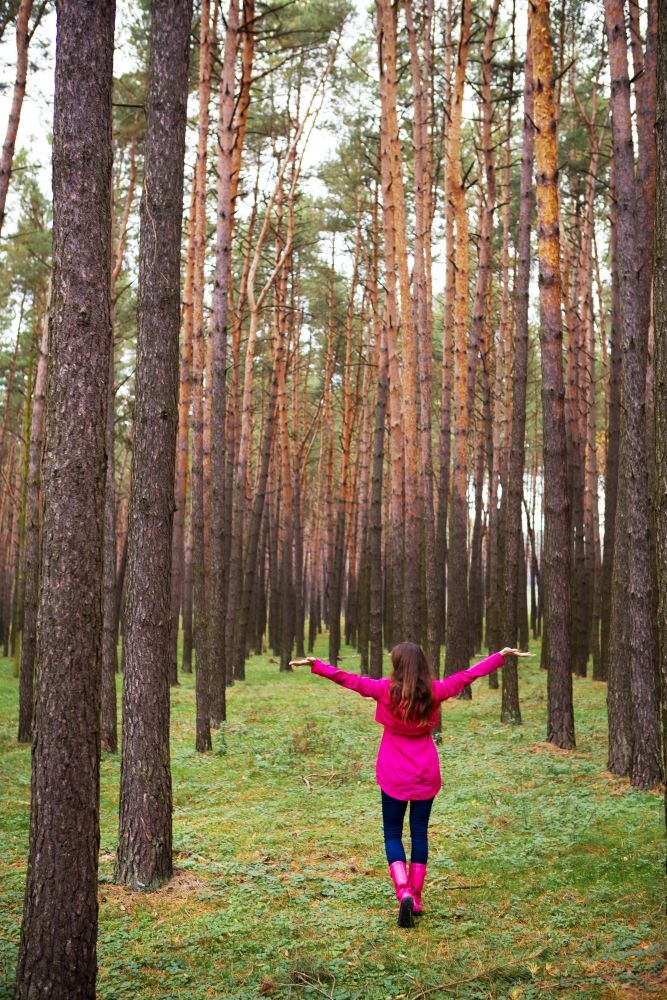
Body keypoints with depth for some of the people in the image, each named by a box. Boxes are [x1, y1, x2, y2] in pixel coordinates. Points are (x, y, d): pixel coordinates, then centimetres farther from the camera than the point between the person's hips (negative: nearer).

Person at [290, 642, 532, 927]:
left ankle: (404, 893, -12)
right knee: (420, 833, 13)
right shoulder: (435, 691, -6)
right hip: (426, 775, 2)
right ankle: (416, 900, 17)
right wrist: (502, 655, 14)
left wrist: (315, 664, -2)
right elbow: (469, 674, 4)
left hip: (394, 776, -2)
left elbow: (348, 679, -10)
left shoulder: (386, 690, -13)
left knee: (392, 835, 8)